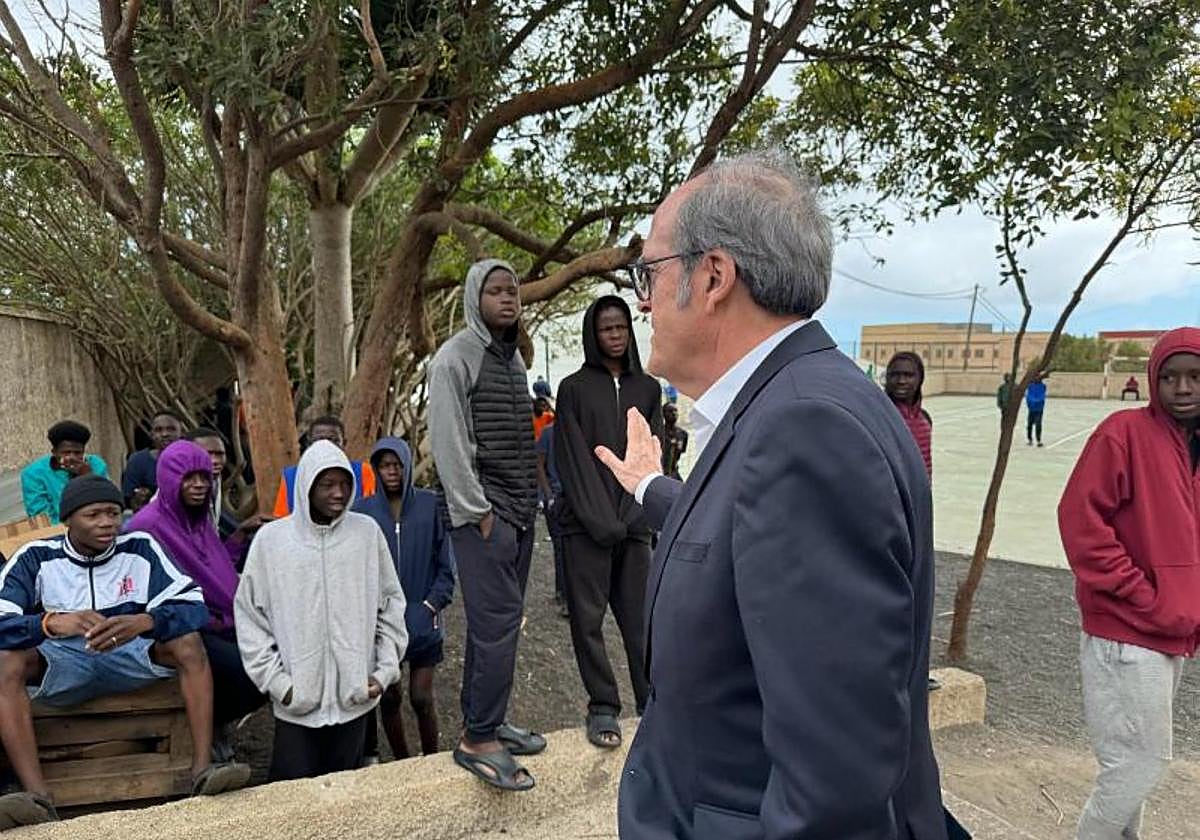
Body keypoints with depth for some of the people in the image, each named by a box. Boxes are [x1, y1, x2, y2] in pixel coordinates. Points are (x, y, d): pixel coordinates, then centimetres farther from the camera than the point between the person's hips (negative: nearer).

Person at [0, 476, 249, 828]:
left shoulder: (140, 548, -7)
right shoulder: (36, 557, -7)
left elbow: (193, 605, -16)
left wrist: (144, 621, -37)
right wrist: (51, 622, -39)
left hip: (130, 654, 0)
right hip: (61, 659, 0)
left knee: (188, 641, -27)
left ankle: (202, 770, -30)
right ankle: (38, 798, -38)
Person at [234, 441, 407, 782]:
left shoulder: (367, 532, 0)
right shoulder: (271, 538, -4)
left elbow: (391, 603, 6)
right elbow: (249, 615, 0)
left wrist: (386, 668, 1)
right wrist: (276, 680, -6)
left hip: (356, 695, 2)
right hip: (295, 700, -1)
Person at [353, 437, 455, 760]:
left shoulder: (430, 505, -4)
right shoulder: (363, 510, 0)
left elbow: (445, 564, 0)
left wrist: (432, 605, -8)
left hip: (423, 622, -1)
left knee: (421, 698, 2)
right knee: (388, 697, 9)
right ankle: (402, 763, 26)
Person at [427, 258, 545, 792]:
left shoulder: (513, 356, 17)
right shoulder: (455, 357, -7)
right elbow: (447, 442, -12)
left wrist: (529, 501, 12)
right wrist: (477, 511, -14)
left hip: (520, 512, 8)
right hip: (483, 514, -8)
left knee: (497, 622, 12)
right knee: (497, 623, -8)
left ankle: (485, 723, 22)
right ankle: (477, 740, 3)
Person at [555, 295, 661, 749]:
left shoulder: (648, 388, 12)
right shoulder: (574, 388, 4)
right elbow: (573, 460, -3)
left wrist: (630, 516, -5)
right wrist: (602, 519, -10)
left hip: (634, 523, 2)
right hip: (586, 524, -2)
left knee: (640, 617, 4)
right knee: (588, 618, 1)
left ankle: (654, 704, 14)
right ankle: (602, 707, 11)